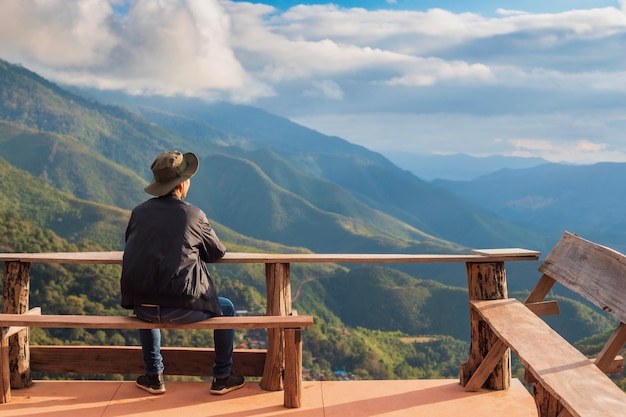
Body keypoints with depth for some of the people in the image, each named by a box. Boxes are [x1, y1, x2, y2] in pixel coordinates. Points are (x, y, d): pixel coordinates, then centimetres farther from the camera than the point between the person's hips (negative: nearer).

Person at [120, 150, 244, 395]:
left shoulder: (139, 212, 5)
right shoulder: (194, 216, -5)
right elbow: (218, 253, 8)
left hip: (142, 307, 4)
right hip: (181, 309, -4)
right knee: (226, 309, 24)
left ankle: (154, 377, 39)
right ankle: (222, 379, 28)